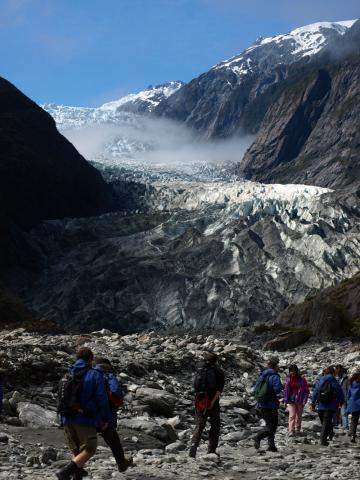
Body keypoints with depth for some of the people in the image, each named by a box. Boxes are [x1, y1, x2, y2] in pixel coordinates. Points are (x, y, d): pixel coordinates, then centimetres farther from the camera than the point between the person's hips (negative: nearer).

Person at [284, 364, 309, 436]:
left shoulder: (302, 380, -4)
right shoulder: (288, 379, 4)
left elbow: (306, 391, -2)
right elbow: (285, 390, 10)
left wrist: (304, 400, -11)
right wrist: (285, 400, 4)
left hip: (300, 401, 0)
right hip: (291, 401, 0)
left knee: (299, 416, 10)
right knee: (292, 416, -10)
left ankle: (297, 429, 25)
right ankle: (291, 431, -12)